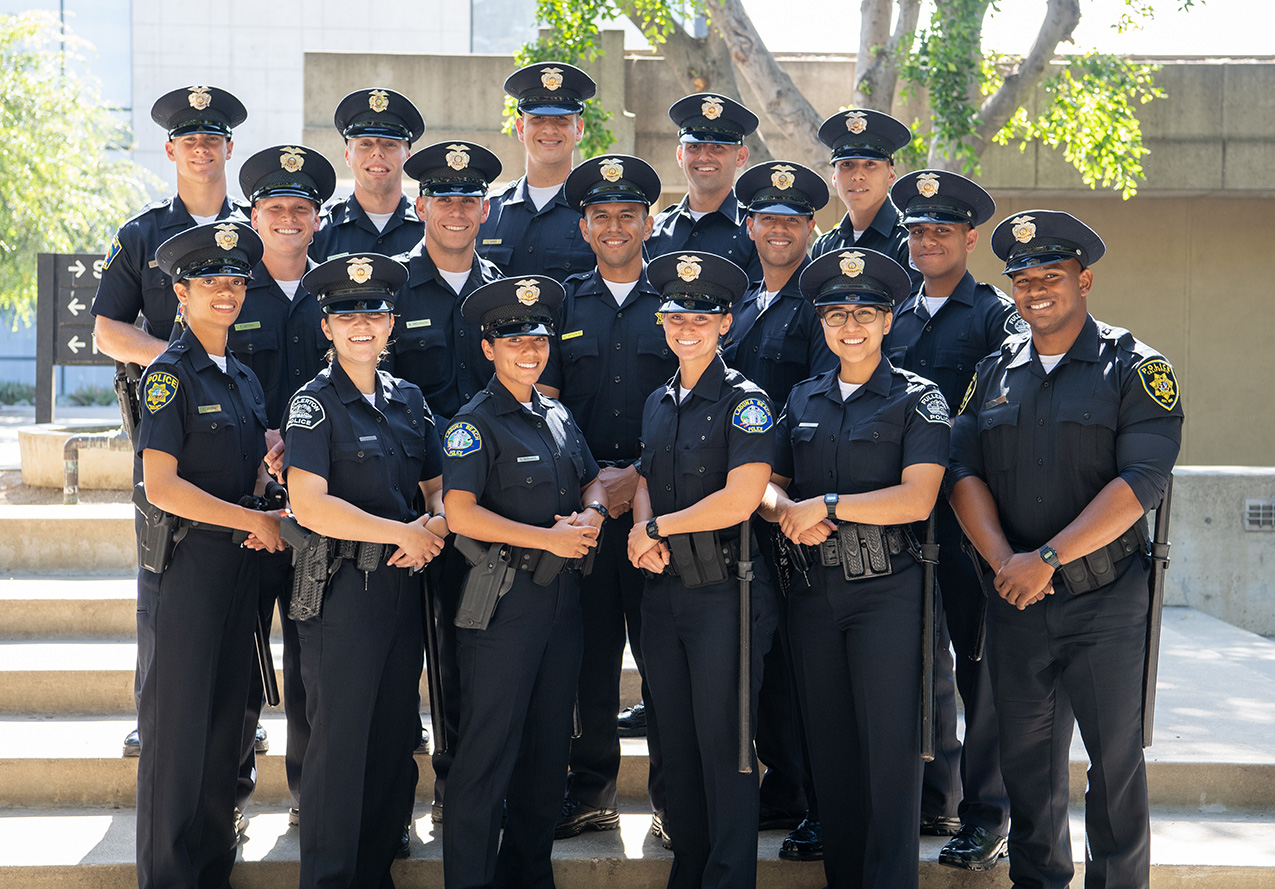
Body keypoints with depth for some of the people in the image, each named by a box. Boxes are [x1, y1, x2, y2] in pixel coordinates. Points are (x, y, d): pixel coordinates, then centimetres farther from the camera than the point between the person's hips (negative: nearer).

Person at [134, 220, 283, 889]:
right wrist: (254, 521, -13)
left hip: (240, 561, 7)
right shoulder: (169, 375, -9)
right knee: (178, 719, -2)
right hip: (186, 563, -7)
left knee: (226, 716, 11)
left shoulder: (243, 377, 14)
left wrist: (268, 514, -3)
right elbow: (161, 486, -17)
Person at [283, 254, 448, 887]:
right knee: (340, 741, -3)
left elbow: (437, 484, 20)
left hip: (404, 587, 6)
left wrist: (437, 524, -4)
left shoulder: (409, 400, 13)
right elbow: (309, 506, -16)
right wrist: (405, 533, -13)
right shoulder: (315, 404, -6)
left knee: (395, 740, 10)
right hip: (343, 590, -6)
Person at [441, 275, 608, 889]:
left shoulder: (557, 416, 13)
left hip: (563, 593, 7)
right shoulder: (475, 424, -8)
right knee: (489, 749, -3)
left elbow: (592, 482, 20)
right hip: (505, 598, -7)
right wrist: (549, 538, -18)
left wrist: (591, 514, -4)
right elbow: (460, 514, -18)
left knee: (549, 741, 13)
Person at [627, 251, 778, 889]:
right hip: (664, 591, 7)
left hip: (725, 591, -7)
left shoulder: (745, 402, -10)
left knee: (723, 744, -3)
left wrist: (657, 526, -9)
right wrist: (645, 532, -2)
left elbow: (739, 500, -20)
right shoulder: (659, 403, 12)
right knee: (676, 740, 13)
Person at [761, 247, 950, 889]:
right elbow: (770, 482, 14)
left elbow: (915, 499, -13)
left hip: (888, 591, -5)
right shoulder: (803, 400, 13)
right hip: (813, 591, 5)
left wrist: (825, 505, -12)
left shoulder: (918, 399, -2)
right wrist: (788, 511, -9)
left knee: (889, 750, -5)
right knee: (829, 749, 9)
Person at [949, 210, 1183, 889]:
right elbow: (964, 473, 3)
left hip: (1106, 602, -4)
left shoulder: (1134, 369, -4)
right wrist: (1004, 561, -13)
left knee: (1115, 760, 2)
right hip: (1015, 600, 4)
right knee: (1027, 760, 11)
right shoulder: (994, 372, 10)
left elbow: (1141, 481, -15)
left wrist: (1047, 558, -19)